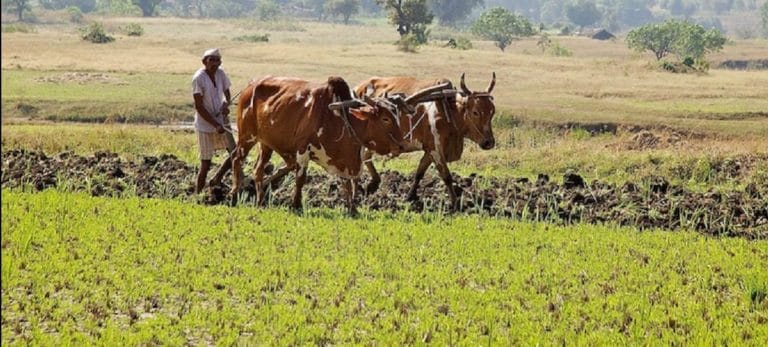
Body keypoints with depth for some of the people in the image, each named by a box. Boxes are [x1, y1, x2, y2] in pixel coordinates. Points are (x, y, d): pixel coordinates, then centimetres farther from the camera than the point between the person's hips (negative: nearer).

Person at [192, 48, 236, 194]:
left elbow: (227, 94, 14)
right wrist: (216, 125, -19)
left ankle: (216, 181, 22)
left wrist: (226, 104, -11)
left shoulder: (220, 74, 1)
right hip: (205, 125, -6)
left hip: (222, 121, 6)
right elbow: (199, 106, -16)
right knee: (205, 164, -2)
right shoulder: (198, 78, -16)